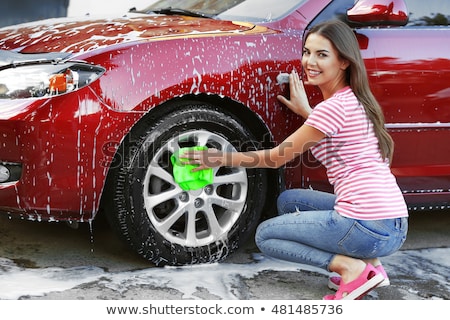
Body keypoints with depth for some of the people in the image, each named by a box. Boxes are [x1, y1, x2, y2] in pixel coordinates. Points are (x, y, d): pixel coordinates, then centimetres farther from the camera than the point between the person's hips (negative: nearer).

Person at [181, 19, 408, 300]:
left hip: (369, 227, -9)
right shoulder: (355, 100, 13)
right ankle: (366, 260, 10)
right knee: (288, 200, 23)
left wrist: (221, 158, 3)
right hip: (392, 223, 9)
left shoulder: (334, 107, -13)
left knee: (266, 235, 5)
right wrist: (306, 112, 21)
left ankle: (350, 267, -7)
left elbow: (276, 158, -6)